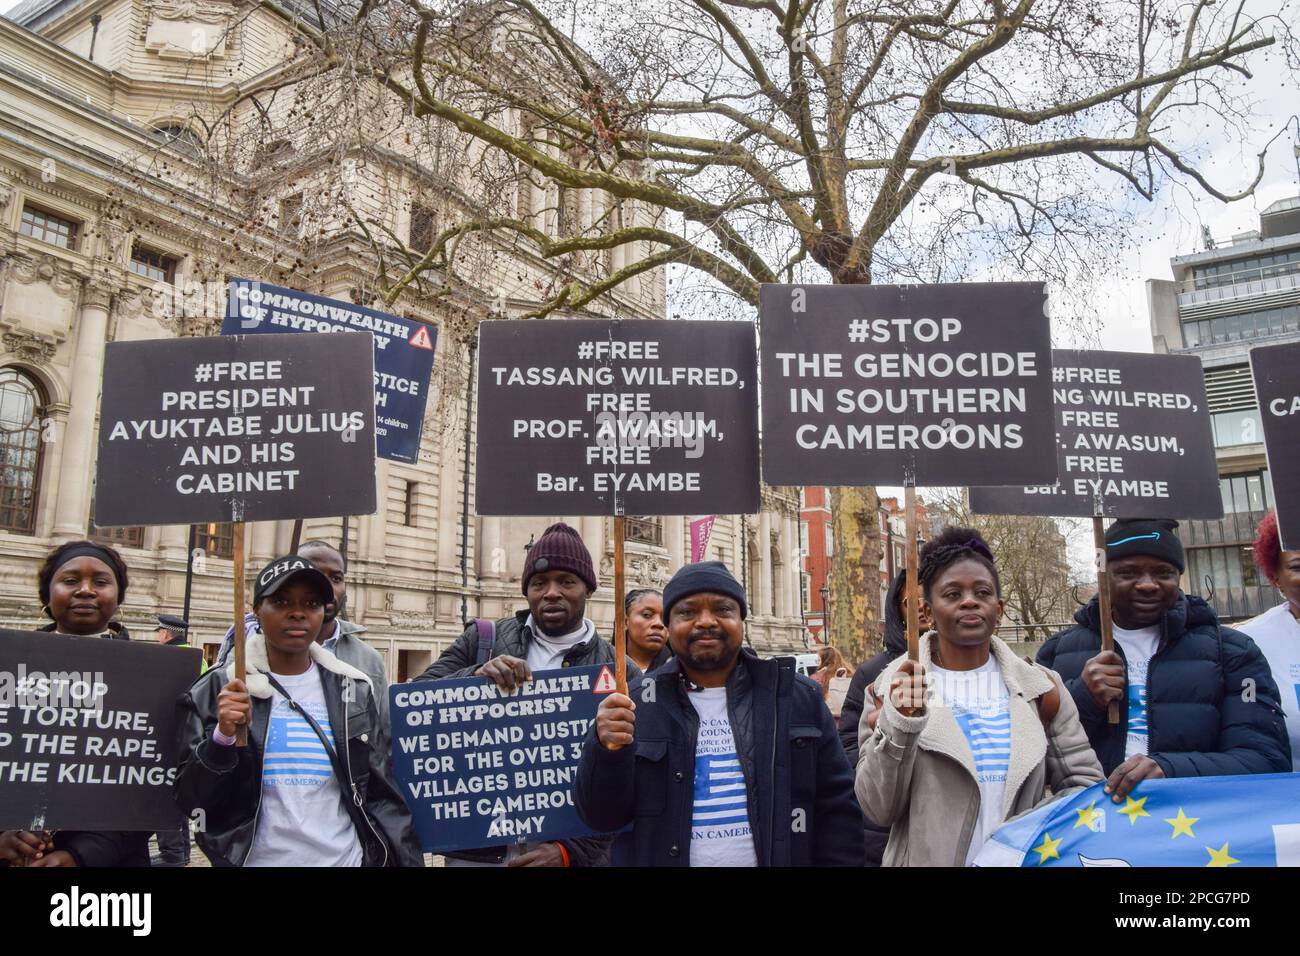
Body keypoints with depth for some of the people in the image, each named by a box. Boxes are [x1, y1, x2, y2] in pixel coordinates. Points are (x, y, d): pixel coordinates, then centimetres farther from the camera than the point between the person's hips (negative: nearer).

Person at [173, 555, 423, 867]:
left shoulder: (353, 690, 0)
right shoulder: (217, 690, -4)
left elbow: (382, 794, 1)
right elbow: (189, 797, -4)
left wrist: (408, 860, -6)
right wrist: (222, 738, -20)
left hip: (343, 858, 2)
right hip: (256, 858, -1)